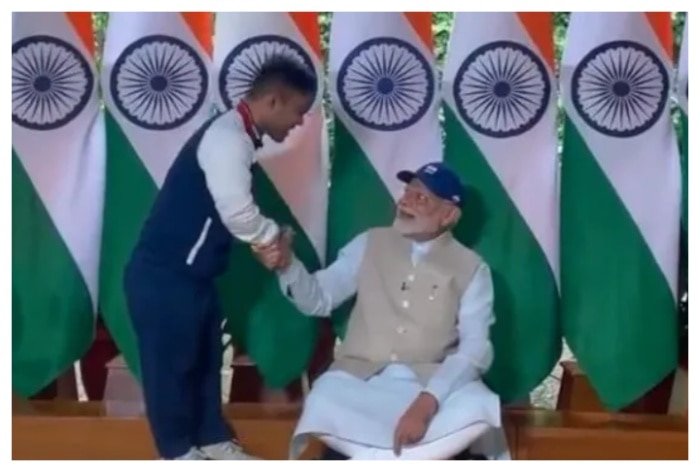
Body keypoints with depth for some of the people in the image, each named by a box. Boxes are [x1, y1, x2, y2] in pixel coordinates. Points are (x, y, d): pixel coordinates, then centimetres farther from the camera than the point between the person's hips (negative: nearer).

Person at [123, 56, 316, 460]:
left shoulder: (238, 136, 10)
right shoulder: (228, 138, -22)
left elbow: (235, 212, 12)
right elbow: (238, 214, -26)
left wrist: (266, 238, -3)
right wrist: (276, 235, -8)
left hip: (192, 274, 10)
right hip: (163, 276, -10)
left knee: (206, 358, 19)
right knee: (171, 363, 7)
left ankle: (213, 440, 33)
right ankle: (180, 452, 22)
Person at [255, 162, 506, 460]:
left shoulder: (471, 269, 2)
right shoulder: (370, 244, 10)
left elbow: (475, 348, -9)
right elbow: (318, 300, 11)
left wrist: (427, 402, -26)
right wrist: (287, 266, -12)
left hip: (431, 382, 0)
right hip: (360, 378, 1)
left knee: (475, 410, -33)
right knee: (325, 410, -33)